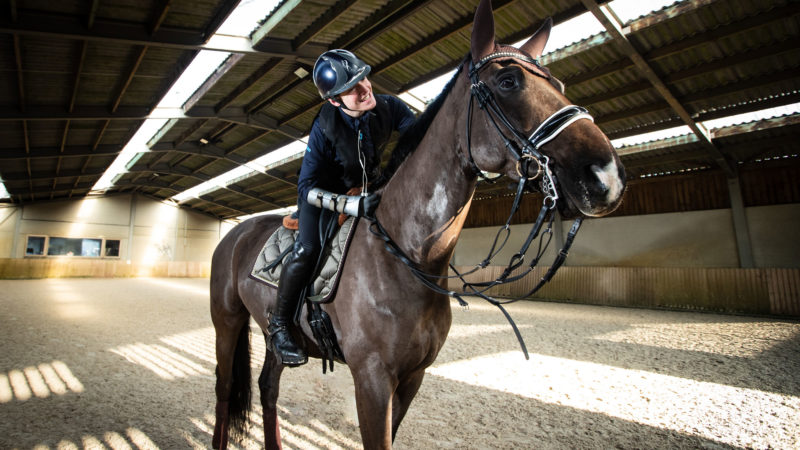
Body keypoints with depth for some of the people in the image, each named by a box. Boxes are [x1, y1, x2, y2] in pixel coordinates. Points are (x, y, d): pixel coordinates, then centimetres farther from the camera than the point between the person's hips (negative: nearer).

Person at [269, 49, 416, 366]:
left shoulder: (389, 108, -22)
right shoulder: (324, 129, -30)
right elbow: (307, 187, -30)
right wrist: (352, 205, -45)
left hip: (369, 188, 5)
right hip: (323, 192, -4)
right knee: (308, 248, -24)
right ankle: (279, 324, -1)